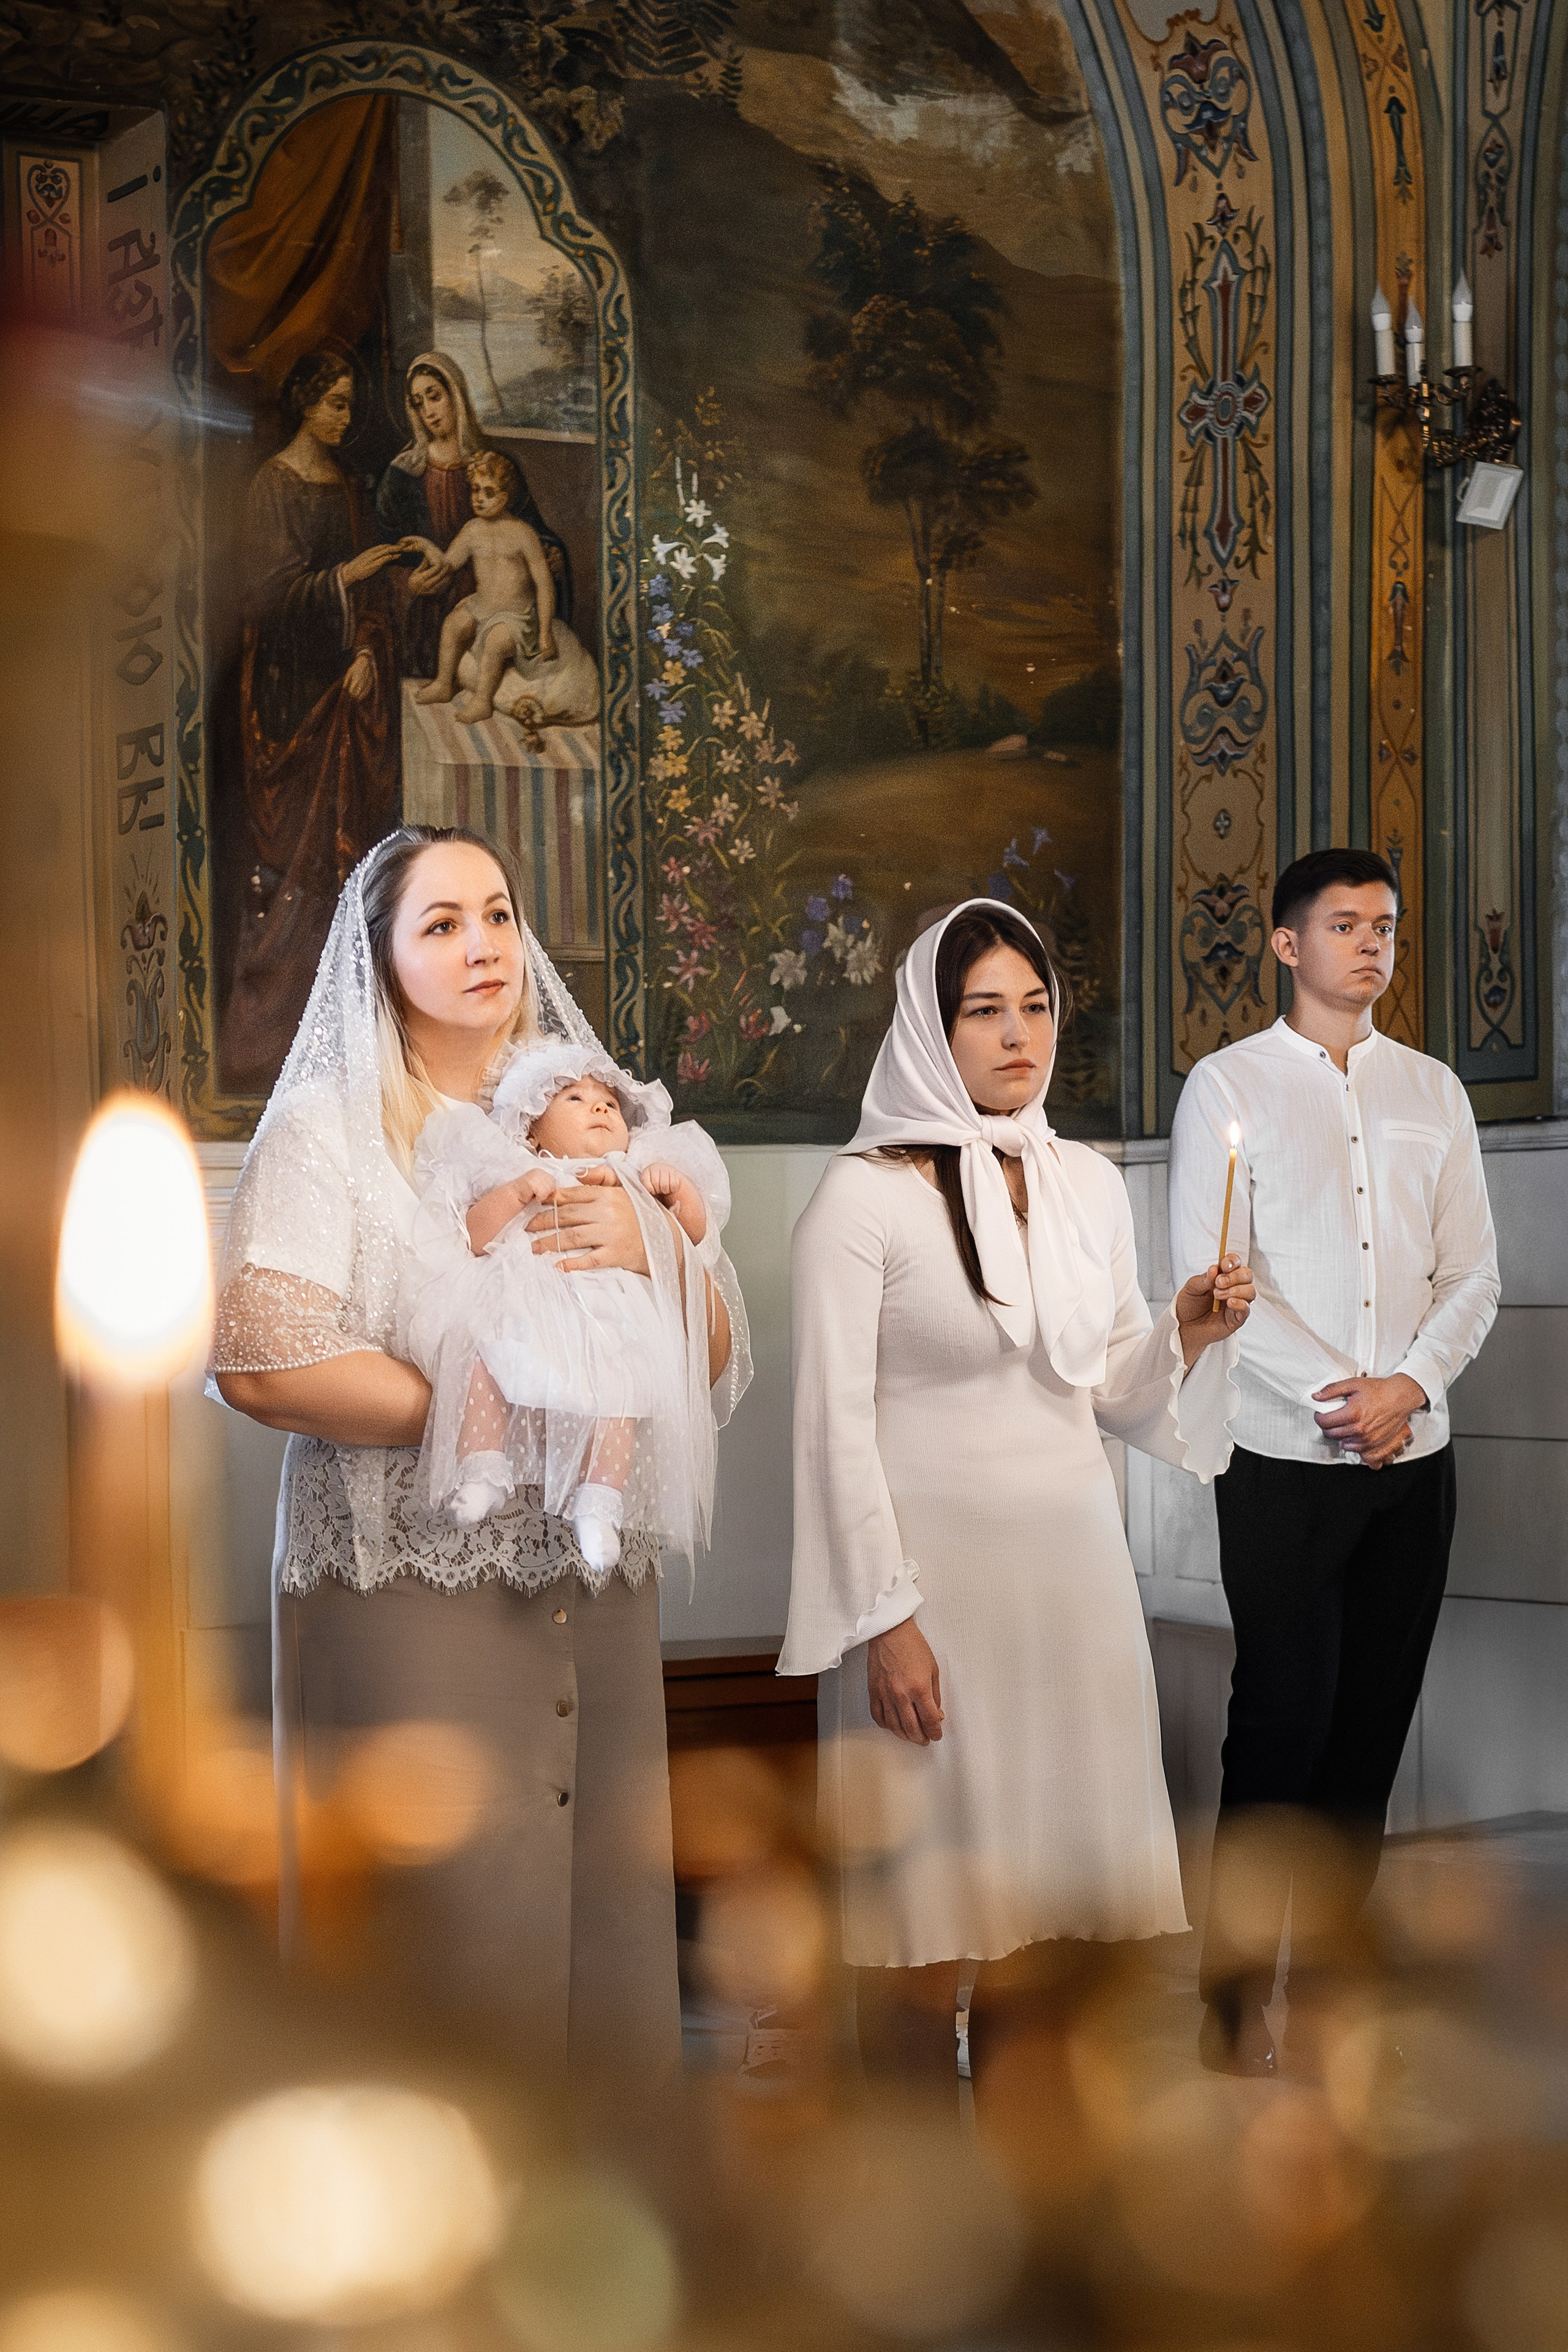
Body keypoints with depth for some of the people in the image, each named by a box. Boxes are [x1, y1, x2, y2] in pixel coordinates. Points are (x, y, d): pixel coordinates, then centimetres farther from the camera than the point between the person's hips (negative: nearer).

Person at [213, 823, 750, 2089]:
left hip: (593, 1591, 5)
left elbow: (721, 1355, 12)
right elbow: (261, 1358, -14)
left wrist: (652, 1255, -8)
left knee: (598, 1919, 3)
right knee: (439, 1938, -6)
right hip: (412, 1589, -4)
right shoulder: (331, 1127, 0)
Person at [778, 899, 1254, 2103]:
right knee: (927, 1921, -1)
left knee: (1031, 1916, 8)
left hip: (1071, 1566, 5)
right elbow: (835, 1424, -9)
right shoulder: (866, 1195, -7)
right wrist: (885, 1621, -14)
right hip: (934, 1570, -5)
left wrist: (1189, 1335, -4)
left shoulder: (1089, 1184, 11)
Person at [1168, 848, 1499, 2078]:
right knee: (1283, 1721, -5)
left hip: (1415, 1460, 4)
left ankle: (1328, 1969, 16)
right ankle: (1236, 1999, 5)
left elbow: (1473, 1273, 7)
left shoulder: (1432, 1090, 12)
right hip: (1285, 1462, -4)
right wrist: (1329, 1407, -14)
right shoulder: (1229, 1086, 1)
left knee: (1375, 1721, 6)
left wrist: (1409, 1387, -11)